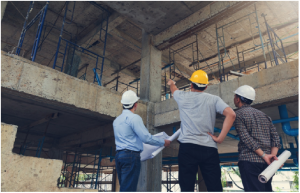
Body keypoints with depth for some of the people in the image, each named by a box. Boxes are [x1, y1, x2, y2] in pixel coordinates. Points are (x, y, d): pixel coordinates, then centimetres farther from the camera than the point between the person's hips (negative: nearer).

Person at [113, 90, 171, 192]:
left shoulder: (116, 120, 17)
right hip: (131, 156, -8)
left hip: (119, 155, 9)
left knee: (123, 187, 12)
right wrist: (163, 142, -3)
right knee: (128, 188, -6)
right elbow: (146, 138, -16)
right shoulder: (134, 117, -10)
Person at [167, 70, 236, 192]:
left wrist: (171, 83, 56)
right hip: (209, 148, 1)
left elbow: (174, 89, 33)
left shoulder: (183, 97, 10)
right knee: (215, 187, 5)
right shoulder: (214, 99, 8)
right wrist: (220, 138, -3)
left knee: (187, 187, 1)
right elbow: (231, 114, -6)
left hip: (187, 146, -1)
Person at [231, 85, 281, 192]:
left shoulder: (238, 114, -1)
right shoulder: (264, 115, 20)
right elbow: (275, 137, 9)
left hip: (249, 160, -7)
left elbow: (247, 139, -12)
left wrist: (264, 155, -11)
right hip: (266, 163, 7)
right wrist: (273, 155, -1)